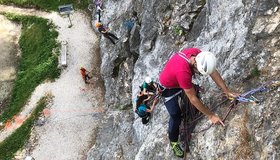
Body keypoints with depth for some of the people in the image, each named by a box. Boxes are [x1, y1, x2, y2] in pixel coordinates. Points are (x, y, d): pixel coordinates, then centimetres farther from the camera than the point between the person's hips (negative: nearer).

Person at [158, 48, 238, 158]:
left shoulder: (199, 55, -28)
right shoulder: (183, 71, -46)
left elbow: (213, 72, -15)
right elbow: (193, 99, -37)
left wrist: (227, 91, -16)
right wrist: (211, 116, -29)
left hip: (180, 81, 7)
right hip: (168, 88, -7)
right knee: (176, 115, -3)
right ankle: (173, 141, 20)